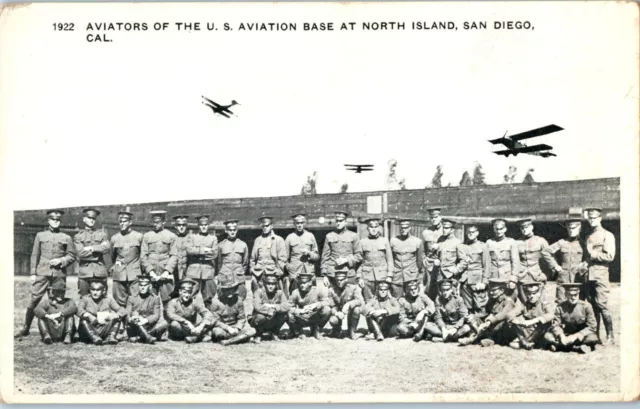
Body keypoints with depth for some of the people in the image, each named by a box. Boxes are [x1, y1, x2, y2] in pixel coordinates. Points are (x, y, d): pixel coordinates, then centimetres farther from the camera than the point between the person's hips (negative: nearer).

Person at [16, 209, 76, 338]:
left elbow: (72, 256, 8)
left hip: (59, 273, 0)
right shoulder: (40, 235, 11)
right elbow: (35, 255, 10)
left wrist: (61, 261, -9)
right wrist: (33, 273, 4)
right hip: (42, 273, 0)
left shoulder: (66, 238, 9)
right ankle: (25, 328, 7)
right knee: (35, 299, -3)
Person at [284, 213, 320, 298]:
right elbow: (285, 258, 8)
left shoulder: (310, 236, 10)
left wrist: (309, 253, -6)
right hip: (294, 274, -1)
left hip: (309, 272, 1)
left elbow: (317, 256, 13)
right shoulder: (290, 238, 7)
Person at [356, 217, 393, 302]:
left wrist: (389, 276, 0)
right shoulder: (362, 242, 7)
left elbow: (390, 259, 7)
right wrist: (359, 277, 0)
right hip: (367, 276, 0)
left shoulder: (385, 241, 8)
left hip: (382, 276, 0)